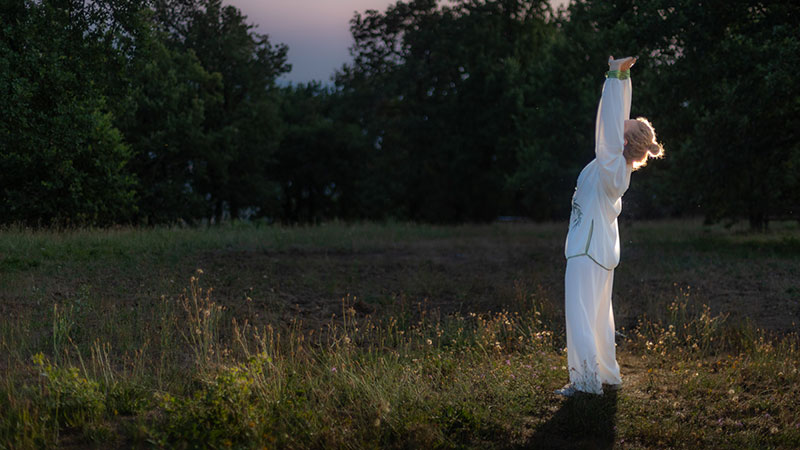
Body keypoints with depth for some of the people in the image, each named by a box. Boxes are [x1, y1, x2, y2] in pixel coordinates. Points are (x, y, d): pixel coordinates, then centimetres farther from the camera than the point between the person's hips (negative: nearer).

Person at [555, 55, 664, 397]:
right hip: (600, 250, 10)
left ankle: (587, 380, -8)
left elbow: (610, 125, -23)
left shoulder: (612, 166, -17)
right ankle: (608, 377, 22)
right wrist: (622, 77, 8)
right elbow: (617, 120, 9)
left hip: (588, 250, -10)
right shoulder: (617, 166, 4)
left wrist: (616, 77, -21)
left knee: (580, 314, -8)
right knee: (598, 315, 15)